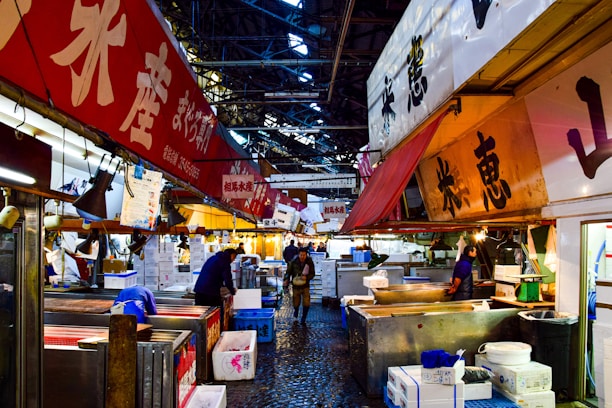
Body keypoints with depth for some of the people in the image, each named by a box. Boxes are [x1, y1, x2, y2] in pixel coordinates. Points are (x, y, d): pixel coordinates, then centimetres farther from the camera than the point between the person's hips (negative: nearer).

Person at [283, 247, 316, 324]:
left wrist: (306, 277, -23)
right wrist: (286, 280, -21)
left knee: (306, 304, -7)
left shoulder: (310, 262, -10)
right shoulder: (293, 262, -12)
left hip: (305, 286, 0)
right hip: (296, 286, 0)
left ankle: (303, 319, 14)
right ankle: (295, 316, 45)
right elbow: (288, 272, -4)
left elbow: (312, 274, -3)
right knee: (296, 304, 12)